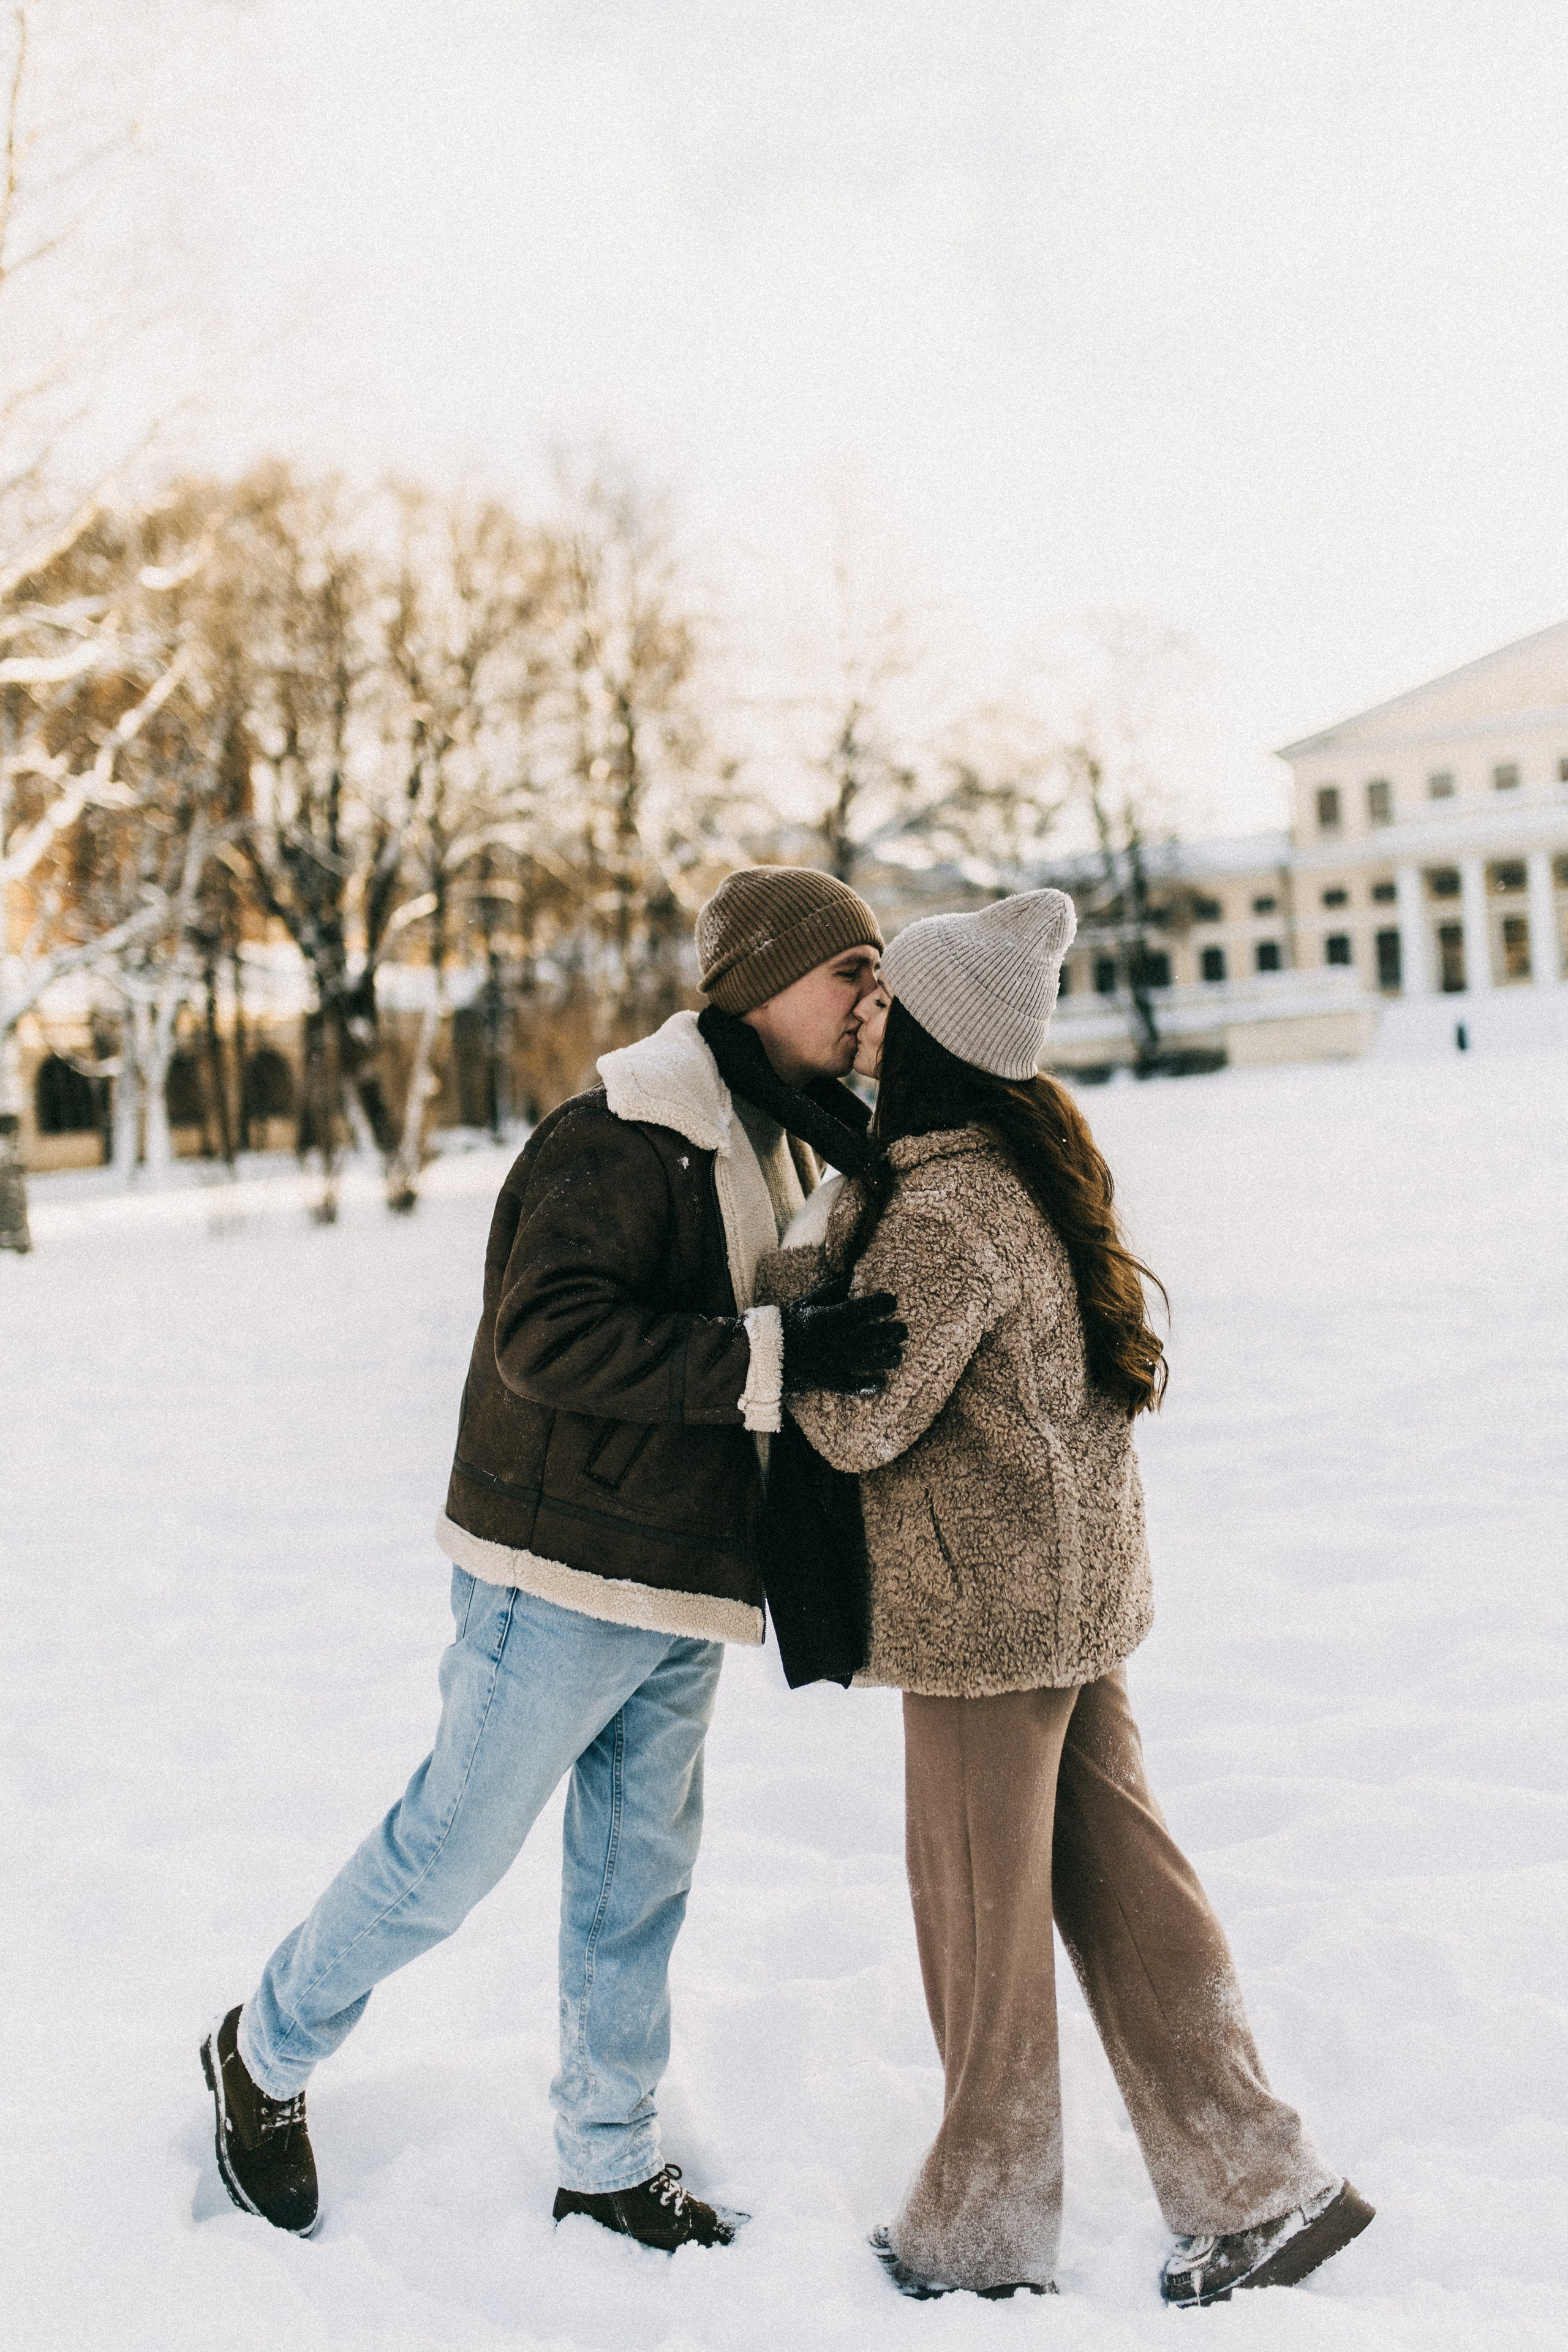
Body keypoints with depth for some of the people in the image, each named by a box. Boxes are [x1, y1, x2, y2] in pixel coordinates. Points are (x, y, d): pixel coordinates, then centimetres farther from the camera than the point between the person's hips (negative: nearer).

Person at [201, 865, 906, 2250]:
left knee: (640, 1876, 15)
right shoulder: (623, 1139, -17)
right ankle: (268, 2054, 27)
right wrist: (770, 1357, -33)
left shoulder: (780, 1147, 14)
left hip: (683, 1591, 9)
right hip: (562, 1576, -8)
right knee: (454, 1849, 3)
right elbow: (548, 1338, -29)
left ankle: (610, 2160, 29)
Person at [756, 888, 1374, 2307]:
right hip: (1077, 1586, 9)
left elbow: (858, 1426, -20)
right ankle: (1256, 2182, 23)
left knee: (982, 1909, 8)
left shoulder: (943, 1216, -24)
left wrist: (786, 1285, -10)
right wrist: (841, 1225, 2)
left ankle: (982, 2235, 26)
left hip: (982, 1605, -9)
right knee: (1113, 1879, 16)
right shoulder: (1024, 1151, 6)